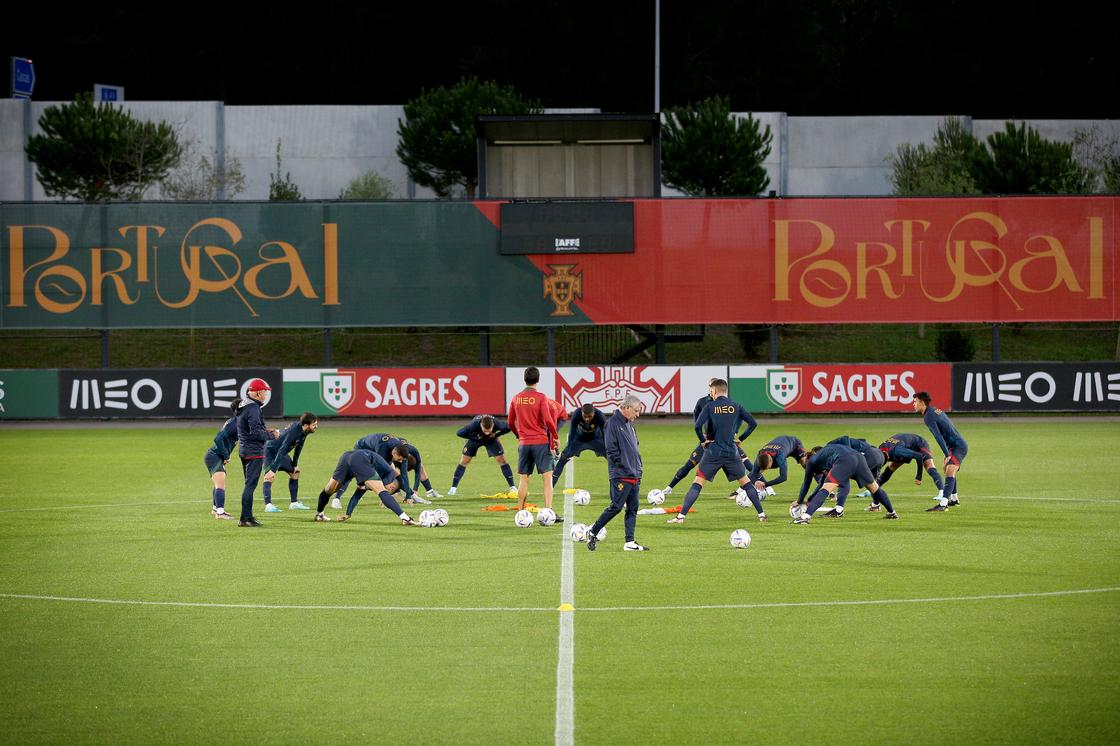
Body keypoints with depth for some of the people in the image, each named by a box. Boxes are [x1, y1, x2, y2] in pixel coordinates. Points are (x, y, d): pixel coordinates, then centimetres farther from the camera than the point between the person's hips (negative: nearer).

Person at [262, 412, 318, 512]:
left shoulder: (304, 431, -10)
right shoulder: (293, 432, -37)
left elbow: (298, 447, 7)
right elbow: (281, 451, -40)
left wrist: (295, 464, 9)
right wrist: (273, 469, -43)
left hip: (281, 452, 10)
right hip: (270, 450, -10)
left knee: (295, 473, 13)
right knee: (270, 477, -23)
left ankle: (294, 503, 21)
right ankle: (268, 505, -29)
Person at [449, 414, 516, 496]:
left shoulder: (497, 424, -38)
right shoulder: (474, 425, -42)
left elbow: (508, 427, -19)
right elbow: (459, 433, -32)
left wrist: (496, 435, -25)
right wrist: (475, 437, -31)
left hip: (491, 439, 1)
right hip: (476, 438, -1)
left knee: (502, 460, -9)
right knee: (464, 461, -6)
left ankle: (512, 488, -2)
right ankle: (453, 488, 3)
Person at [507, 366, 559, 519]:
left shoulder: (516, 398, 6)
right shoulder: (540, 397, -9)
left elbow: (510, 422, 13)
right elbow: (548, 420, -15)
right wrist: (554, 437, -2)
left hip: (524, 443, 4)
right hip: (541, 442, -4)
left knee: (523, 479, 11)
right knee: (547, 477, -3)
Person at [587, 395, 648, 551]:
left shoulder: (629, 424, 17)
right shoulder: (613, 423, -10)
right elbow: (611, 450, -16)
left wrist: (638, 468, 13)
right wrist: (623, 465, -14)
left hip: (634, 475, 9)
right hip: (621, 475, -9)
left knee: (633, 509, 6)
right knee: (616, 507, -8)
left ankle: (630, 543, 7)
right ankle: (593, 533, 5)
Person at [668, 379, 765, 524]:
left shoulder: (710, 406, -2)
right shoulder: (736, 406, 4)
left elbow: (698, 425, -13)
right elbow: (753, 423, 3)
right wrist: (741, 438, 13)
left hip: (713, 452, -2)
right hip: (732, 452, 2)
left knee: (697, 483, 1)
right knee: (745, 482, 15)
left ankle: (681, 515, -7)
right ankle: (761, 514, 12)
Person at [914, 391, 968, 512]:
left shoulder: (928, 417, -13)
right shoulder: (936, 410, 16)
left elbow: (939, 437, -21)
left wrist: (947, 454, -24)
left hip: (958, 446, -11)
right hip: (959, 444, 11)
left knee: (950, 472, -22)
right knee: (947, 469, 26)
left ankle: (943, 504, -36)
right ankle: (954, 499, 40)